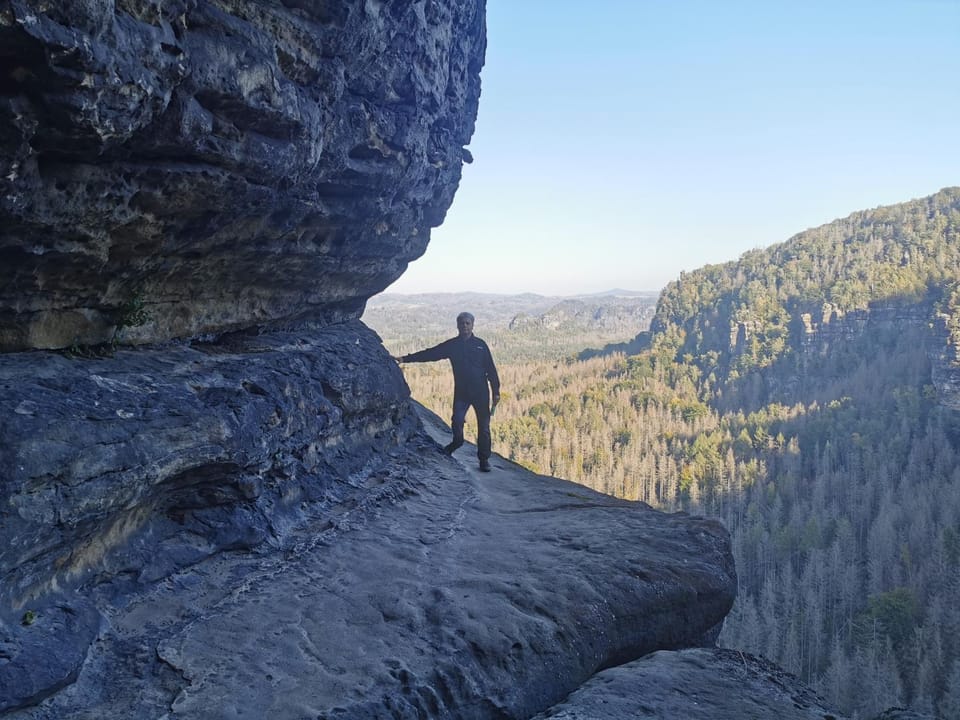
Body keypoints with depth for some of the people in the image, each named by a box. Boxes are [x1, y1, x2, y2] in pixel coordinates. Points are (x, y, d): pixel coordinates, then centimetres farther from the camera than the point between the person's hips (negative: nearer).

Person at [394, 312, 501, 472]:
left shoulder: (480, 345, 3)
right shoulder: (452, 345, 5)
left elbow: (491, 369, 4)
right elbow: (429, 354, 2)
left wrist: (496, 391, -1)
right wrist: (404, 358, -3)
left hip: (481, 392, 0)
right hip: (461, 392, 1)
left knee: (483, 426, 2)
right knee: (457, 422, -11)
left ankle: (484, 460, 15)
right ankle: (457, 442, 22)